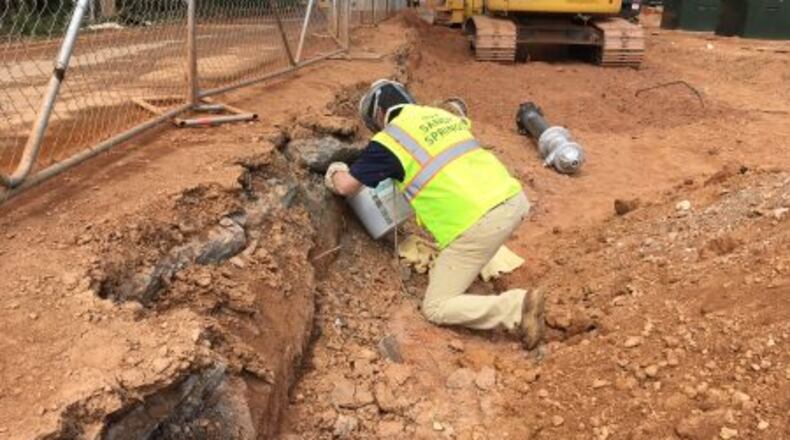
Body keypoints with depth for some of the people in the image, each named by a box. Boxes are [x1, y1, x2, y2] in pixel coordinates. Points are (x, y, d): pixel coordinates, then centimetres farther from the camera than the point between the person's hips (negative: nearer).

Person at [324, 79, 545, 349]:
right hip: (514, 198, 8)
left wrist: (334, 175, 31)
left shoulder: (391, 138, 1)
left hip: (480, 221, -8)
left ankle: (517, 307, -10)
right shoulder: (441, 114, 21)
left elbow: (346, 186, 8)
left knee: (436, 308, 5)